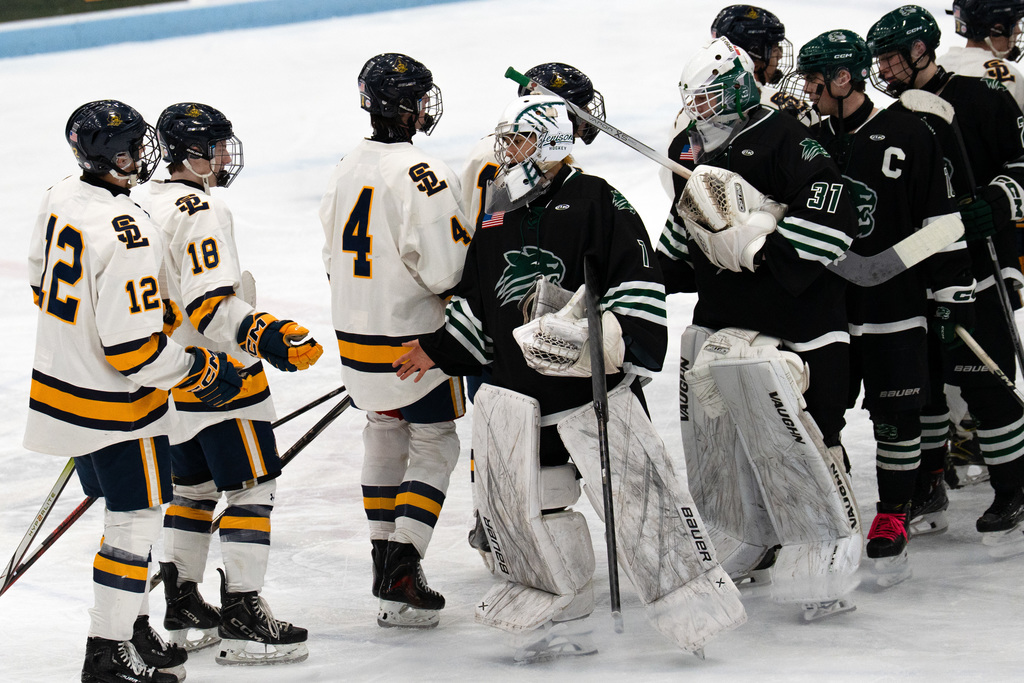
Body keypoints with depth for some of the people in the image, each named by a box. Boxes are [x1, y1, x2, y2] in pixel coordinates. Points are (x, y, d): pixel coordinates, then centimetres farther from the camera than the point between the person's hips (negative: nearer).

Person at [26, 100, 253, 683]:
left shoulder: (62, 199, -1)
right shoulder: (127, 235, -29)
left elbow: (44, 286, 14)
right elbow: (136, 351, -27)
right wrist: (203, 371, -14)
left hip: (61, 383, 9)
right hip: (115, 406, -9)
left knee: (129, 514, 21)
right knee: (136, 522, 5)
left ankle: (133, 630, 31)